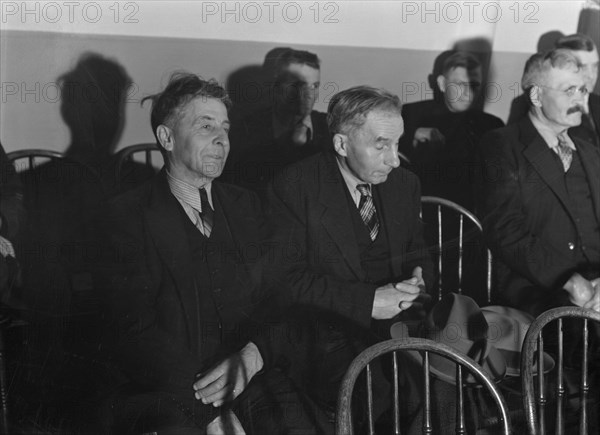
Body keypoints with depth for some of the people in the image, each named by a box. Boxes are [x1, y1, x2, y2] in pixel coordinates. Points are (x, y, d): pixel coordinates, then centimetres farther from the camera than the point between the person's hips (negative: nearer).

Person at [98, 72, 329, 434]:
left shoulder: (246, 206, 17)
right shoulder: (128, 217, 1)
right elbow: (132, 333, -7)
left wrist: (252, 355, -11)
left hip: (253, 379, 4)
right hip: (166, 396, -4)